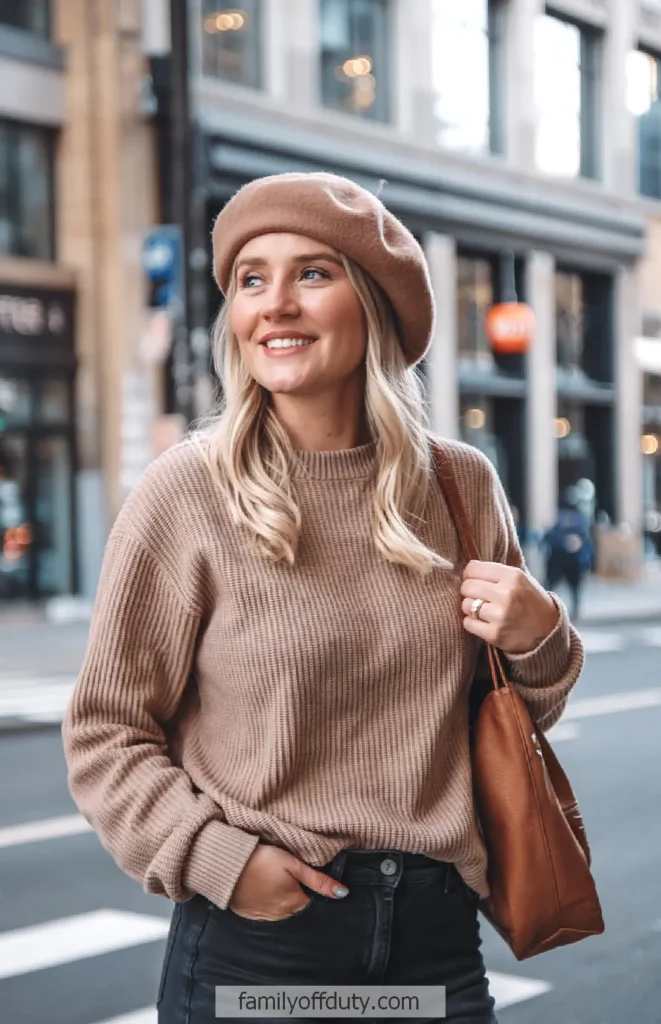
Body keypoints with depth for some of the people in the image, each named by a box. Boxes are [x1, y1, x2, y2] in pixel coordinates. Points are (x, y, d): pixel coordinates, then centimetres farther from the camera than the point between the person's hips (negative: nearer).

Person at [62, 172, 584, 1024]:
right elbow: (104, 733, -4)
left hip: (438, 931, 4)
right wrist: (218, 858, -16)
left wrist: (539, 640, -5)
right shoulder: (185, 496, -9)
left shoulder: (461, 488, 1)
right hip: (254, 934, -3)